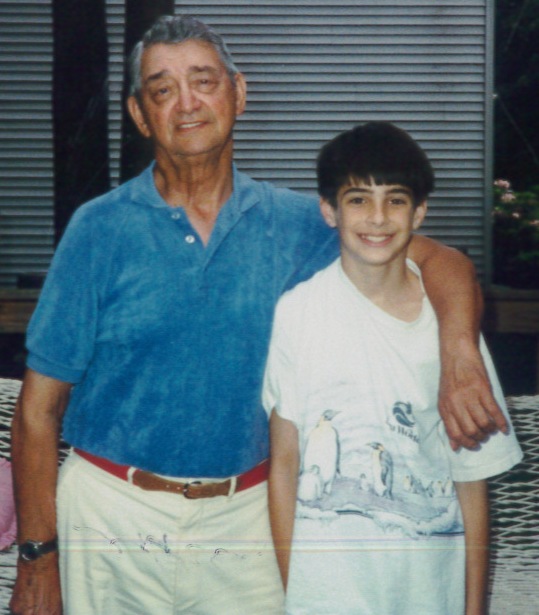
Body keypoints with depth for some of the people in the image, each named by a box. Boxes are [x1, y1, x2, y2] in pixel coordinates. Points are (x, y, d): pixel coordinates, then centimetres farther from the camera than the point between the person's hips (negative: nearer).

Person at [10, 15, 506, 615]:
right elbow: (40, 406, -4)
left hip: (244, 516, 2)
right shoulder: (100, 229, -5)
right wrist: (38, 557, -7)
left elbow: (441, 260, 3)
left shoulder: (294, 223, 1)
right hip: (114, 514, -1)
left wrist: (459, 360, -18)